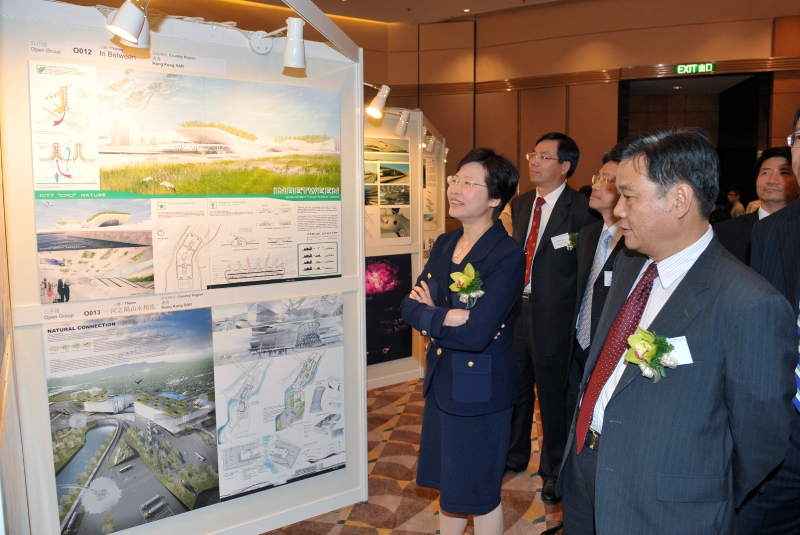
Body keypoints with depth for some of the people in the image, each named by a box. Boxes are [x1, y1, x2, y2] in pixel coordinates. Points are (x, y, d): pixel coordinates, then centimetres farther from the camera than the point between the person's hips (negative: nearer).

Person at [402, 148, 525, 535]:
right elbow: (411, 304, -3)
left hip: (480, 388, -7)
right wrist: (446, 317, -21)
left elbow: (476, 334, -27)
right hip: (441, 380, 7)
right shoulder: (444, 244, 4)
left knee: (478, 492, 12)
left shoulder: (508, 256, -20)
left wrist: (429, 314, -14)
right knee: (447, 481, 22)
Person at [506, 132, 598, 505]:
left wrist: (577, 319, -12)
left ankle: (553, 470, 30)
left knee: (553, 396, 9)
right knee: (516, 388, 20)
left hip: (554, 316, -6)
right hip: (516, 307, 6)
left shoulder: (580, 210, -13)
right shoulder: (520, 204, 9)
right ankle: (514, 455, 42)